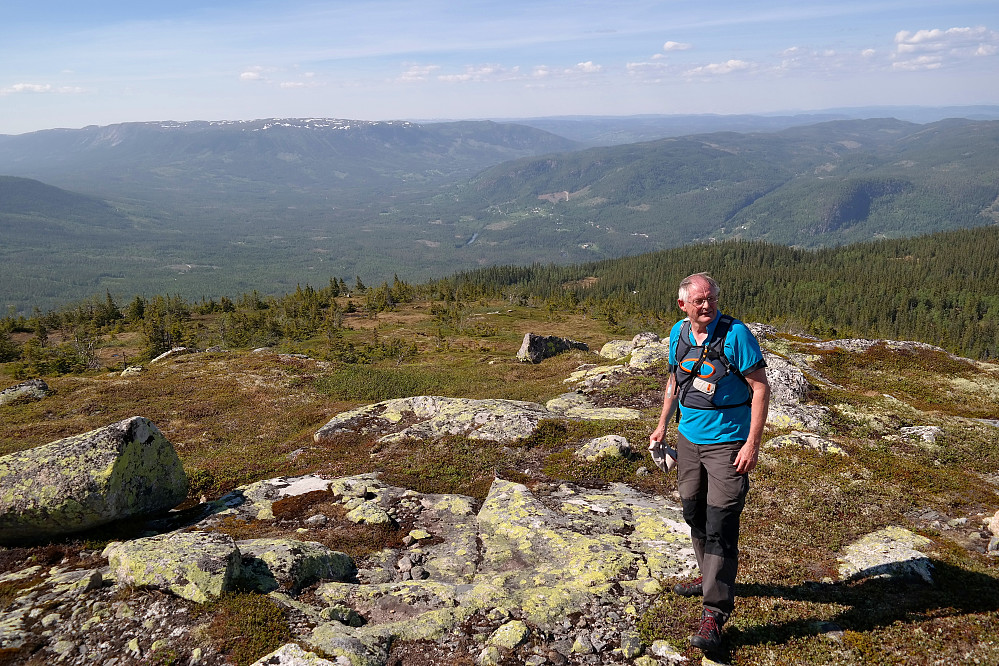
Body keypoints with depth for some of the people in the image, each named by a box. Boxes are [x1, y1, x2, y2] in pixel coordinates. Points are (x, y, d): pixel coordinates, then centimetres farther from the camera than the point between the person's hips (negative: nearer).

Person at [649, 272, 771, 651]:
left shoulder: (736, 334, -16)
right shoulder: (678, 334, 2)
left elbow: (760, 387, -14)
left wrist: (752, 444, -18)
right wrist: (662, 424, 18)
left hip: (727, 444, -6)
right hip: (689, 438, 6)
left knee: (720, 526, -6)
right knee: (694, 513, 18)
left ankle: (715, 612, 1)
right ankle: (710, 578, 40)